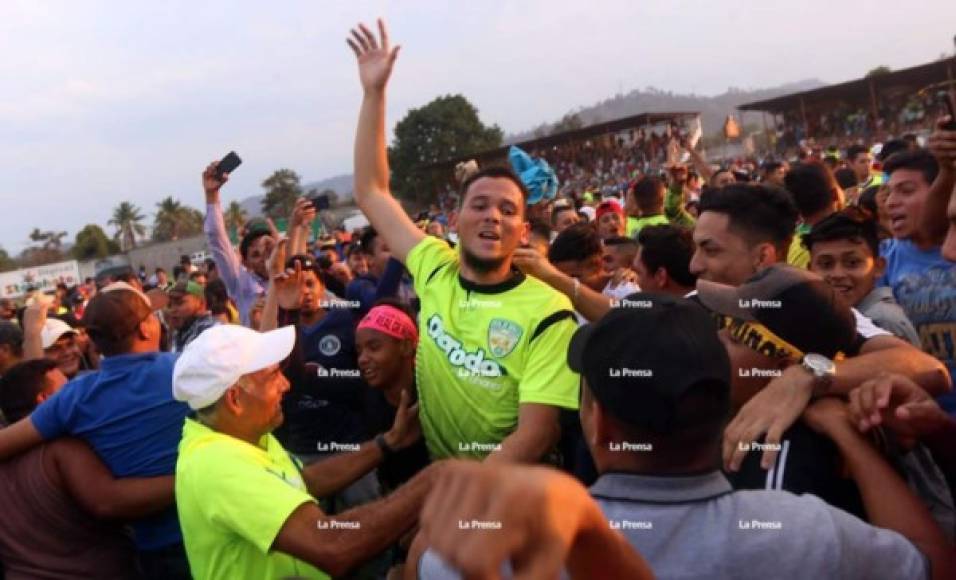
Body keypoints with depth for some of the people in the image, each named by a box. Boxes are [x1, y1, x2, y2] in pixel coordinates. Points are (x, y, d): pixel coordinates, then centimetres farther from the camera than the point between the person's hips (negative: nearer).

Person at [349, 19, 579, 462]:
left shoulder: (546, 311, -13)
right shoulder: (436, 271, -2)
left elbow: (536, 435, -16)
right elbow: (371, 192, 5)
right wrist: (374, 92, -1)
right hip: (435, 474, 3)